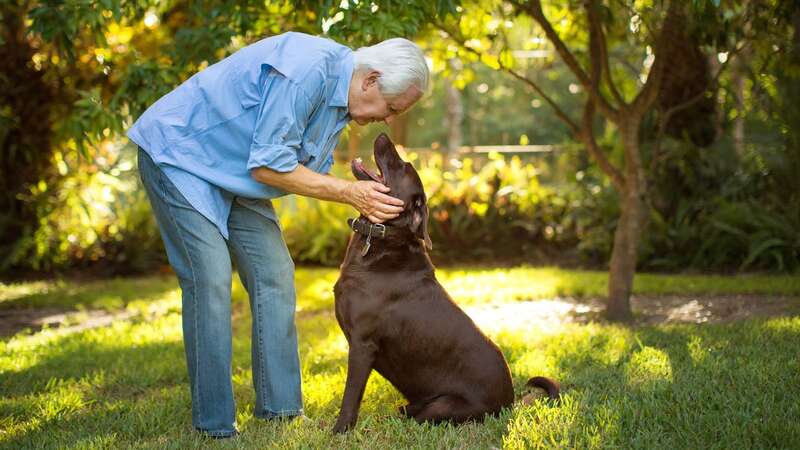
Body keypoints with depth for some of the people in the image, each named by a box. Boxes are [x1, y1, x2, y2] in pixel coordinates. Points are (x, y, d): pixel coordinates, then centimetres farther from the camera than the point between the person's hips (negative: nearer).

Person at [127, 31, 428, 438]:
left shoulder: (340, 92, 0)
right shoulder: (306, 71, -30)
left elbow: (316, 171, 6)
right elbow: (268, 166, -28)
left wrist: (366, 200, -10)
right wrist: (349, 192, -24)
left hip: (235, 177, 9)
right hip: (179, 155, -9)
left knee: (274, 276, 2)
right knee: (210, 280, -16)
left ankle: (280, 409, 7)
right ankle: (215, 426, -9)